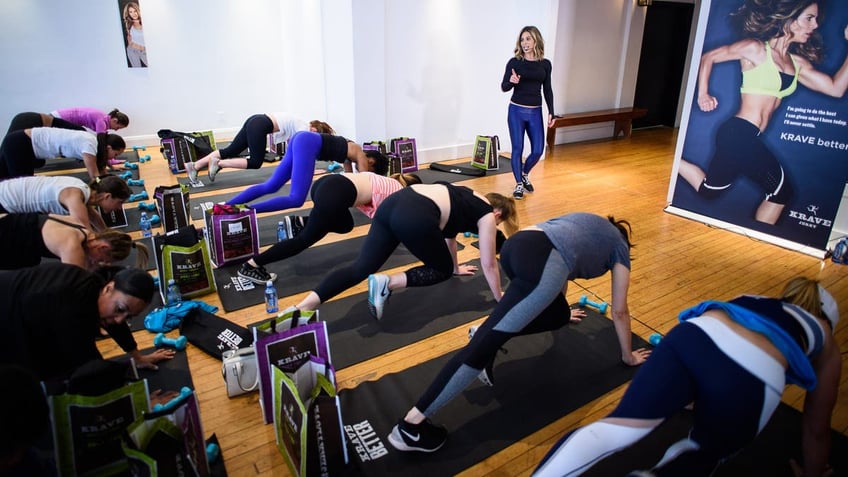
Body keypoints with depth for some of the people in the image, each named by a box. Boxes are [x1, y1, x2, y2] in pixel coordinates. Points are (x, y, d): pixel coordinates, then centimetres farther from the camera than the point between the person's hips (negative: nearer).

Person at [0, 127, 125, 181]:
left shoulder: (95, 140, 0)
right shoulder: (89, 145, -26)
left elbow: (101, 170, 9)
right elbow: (94, 176, -21)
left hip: (26, 142, 9)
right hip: (18, 144, -9)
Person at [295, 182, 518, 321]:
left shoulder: (469, 199, 35)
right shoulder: (487, 215, 16)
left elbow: (448, 230, 49)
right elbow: (489, 264, 19)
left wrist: (456, 267, 63)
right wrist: (498, 296, 35)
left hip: (394, 202, 7)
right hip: (415, 219, -7)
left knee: (360, 268, 4)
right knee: (444, 270, 17)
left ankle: (301, 309, -9)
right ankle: (386, 284, -4)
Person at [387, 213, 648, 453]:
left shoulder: (590, 224, 44)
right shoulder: (619, 246, 30)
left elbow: (563, 264, 56)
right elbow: (620, 311, 34)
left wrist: (563, 309, 72)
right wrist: (628, 356, 48)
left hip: (516, 245, 7)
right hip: (542, 262, -7)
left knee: (558, 316, 28)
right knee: (488, 341, -9)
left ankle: (487, 332, 10)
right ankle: (412, 424, -9)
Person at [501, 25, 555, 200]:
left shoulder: (545, 64, 5)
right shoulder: (514, 62, -3)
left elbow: (547, 90, 9)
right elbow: (504, 87, -2)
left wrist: (551, 112, 4)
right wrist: (511, 81, -24)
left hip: (535, 112, 2)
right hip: (516, 110, -2)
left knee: (538, 150, 1)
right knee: (517, 148, 0)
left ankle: (525, 174, 30)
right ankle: (519, 184, 15)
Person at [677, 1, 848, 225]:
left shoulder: (797, 62, 15)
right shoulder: (756, 49, -5)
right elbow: (708, 57, 1)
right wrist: (702, 94, -8)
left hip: (747, 137, 8)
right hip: (739, 133, -8)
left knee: (708, 189, 14)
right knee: (781, 189, -3)